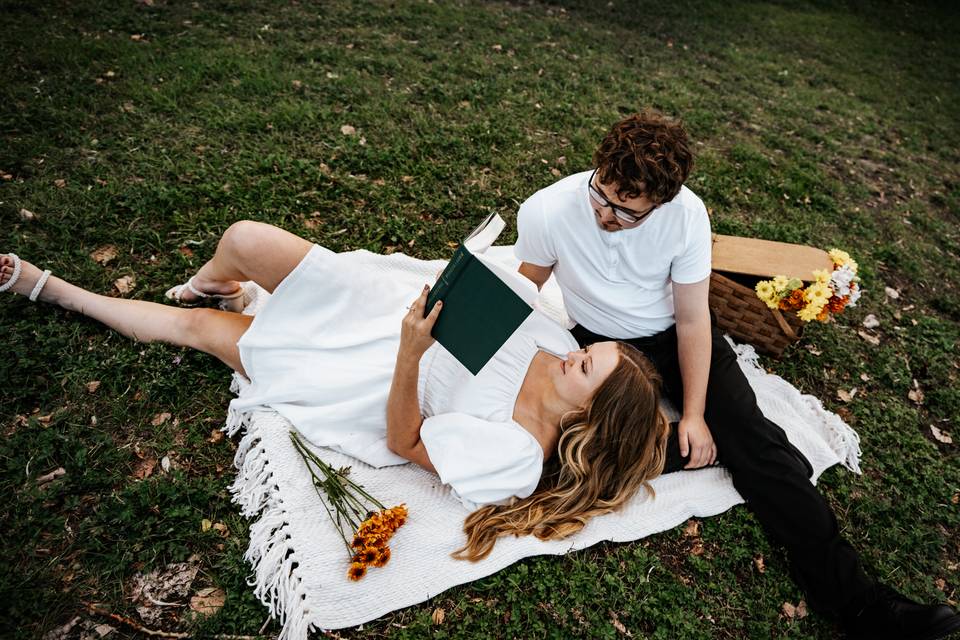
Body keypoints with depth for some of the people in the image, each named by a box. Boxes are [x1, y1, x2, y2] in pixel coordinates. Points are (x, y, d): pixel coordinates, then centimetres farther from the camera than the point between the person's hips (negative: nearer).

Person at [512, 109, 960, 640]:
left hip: (677, 334, 0)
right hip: (603, 342, 0)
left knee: (756, 439, -13)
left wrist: (694, 415, -16)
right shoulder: (546, 212, -23)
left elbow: (692, 321, -12)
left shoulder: (687, 214, -21)